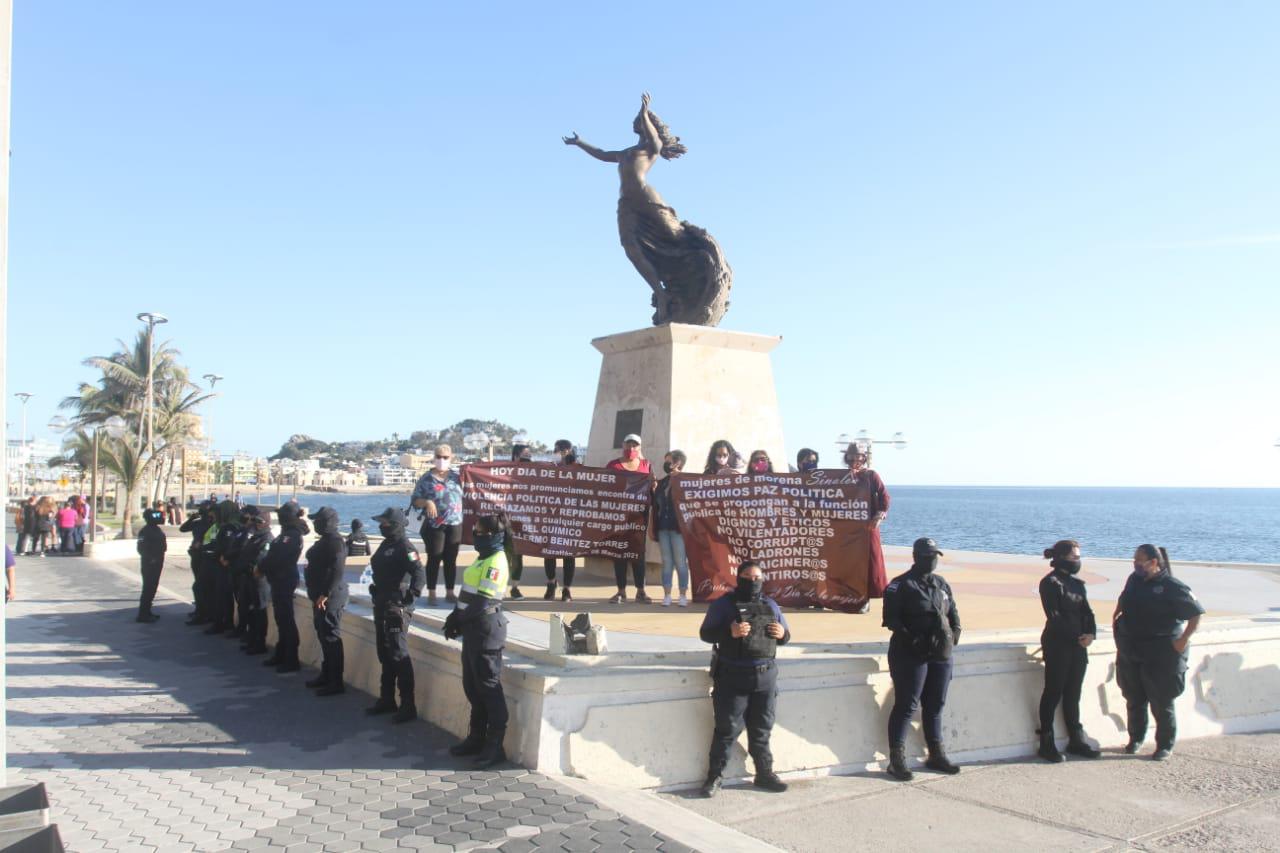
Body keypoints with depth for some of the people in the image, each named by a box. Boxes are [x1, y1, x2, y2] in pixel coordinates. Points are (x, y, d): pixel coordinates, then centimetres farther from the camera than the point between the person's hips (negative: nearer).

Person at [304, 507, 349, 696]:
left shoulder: (335, 542, -17)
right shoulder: (326, 540, 15)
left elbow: (337, 571, -24)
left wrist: (325, 594, -25)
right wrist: (316, 594, 19)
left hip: (330, 597, -11)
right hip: (320, 595, 11)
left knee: (330, 637, -8)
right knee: (323, 635, 17)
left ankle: (335, 682, -4)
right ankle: (326, 675, 27)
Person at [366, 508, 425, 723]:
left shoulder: (405, 548, -15)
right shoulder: (385, 545, 13)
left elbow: (419, 573, -27)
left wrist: (412, 594, -37)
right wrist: (377, 596, 21)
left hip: (397, 608, -10)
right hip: (381, 606, 10)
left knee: (399, 655, -9)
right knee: (385, 655, 16)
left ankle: (408, 705, -4)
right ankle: (387, 699, 27)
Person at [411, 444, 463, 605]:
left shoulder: (456, 477, 9)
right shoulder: (426, 478, 0)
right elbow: (415, 500, -3)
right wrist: (426, 502, -21)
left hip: (455, 525, 3)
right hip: (434, 526, -3)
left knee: (451, 560, 8)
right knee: (434, 559, 0)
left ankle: (450, 592, 16)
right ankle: (431, 594, 6)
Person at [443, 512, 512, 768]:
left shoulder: (496, 562, -15)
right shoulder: (483, 558, 14)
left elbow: (483, 601, -20)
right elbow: (468, 594, 16)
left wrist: (457, 620, -11)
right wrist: (456, 617, 4)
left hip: (486, 629, -9)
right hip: (473, 629, 9)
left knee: (489, 687, -3)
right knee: (472, 686, 15)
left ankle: (495, 745, 4)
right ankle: (477, 737, 26)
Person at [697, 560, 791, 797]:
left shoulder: (770, 605, 14)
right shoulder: (723, 604, 0)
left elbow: (785, 636, 22)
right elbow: (705, 633, -4)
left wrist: (782, 633, -3)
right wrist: (730, 632, -21)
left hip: (765, 677, 4)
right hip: (733, 677, -4)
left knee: (762, 729, 13)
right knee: (727, 729, -1)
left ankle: (765, 773, 25)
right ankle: (715, 776, 9)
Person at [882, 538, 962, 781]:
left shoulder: (942, 585, 14)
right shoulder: (901, 585, -8)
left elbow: (953, 612, 23)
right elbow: (891, 618, -13)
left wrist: (955, 631, 5)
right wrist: (910, 638, -21)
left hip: (941, 654, 7)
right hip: (911, 655, -7)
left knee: (935, 705, 15)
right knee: (906, 706, -6)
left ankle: (936, 755, 27)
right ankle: (897, 760, -1)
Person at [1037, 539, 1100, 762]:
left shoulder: (1077, 583, 14)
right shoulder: (1050, 582, -8)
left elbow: (1087, 611, 10)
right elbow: (1054, 616, -13)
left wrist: (1091, 633, -8)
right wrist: (1076, 637, -15)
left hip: (1078, 645, 7)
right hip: (1057, 645, -7)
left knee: (1073, 694, 14)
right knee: (1053, 693, -1)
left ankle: (1076, 740, 23)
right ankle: (1047, 744, 5)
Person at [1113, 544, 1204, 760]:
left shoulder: (1172, 586, -14)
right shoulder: (1133, 580, 5)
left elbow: (1196, 613, -11)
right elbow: (1123, 600, 26)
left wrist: (1183, 639, -14)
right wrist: (1116, 615, 13)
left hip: (1162, 652, -6)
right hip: (1130, 651, 6)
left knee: (1161, 702, 2)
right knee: (1134, 699, 14)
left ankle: (1165, 745, 16)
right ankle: (1136, 738, 30)